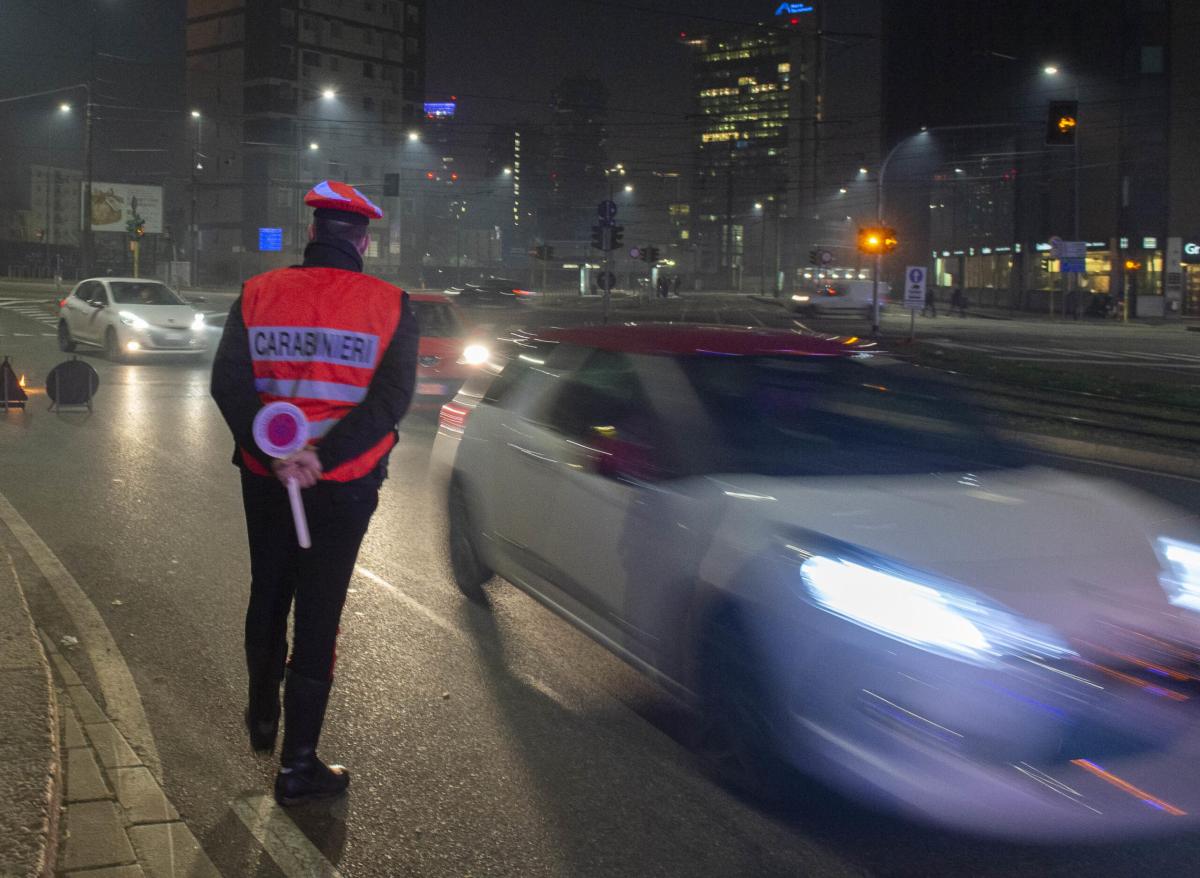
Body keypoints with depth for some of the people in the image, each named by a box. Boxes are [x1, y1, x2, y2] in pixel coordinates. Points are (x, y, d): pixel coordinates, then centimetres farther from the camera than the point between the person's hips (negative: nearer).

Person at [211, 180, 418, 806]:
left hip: (266, 478, 3)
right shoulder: (388, 306, -8)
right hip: (345, 485, -2)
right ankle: (298, 766, 10)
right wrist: (320, 458, -21)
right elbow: (391, 398, -17)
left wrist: (273, 456, -18)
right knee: (317, 616, 5)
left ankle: (263, 717, 41)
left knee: (266, 597, 23)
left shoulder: (259, 295, -2)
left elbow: (228, 384, -10)